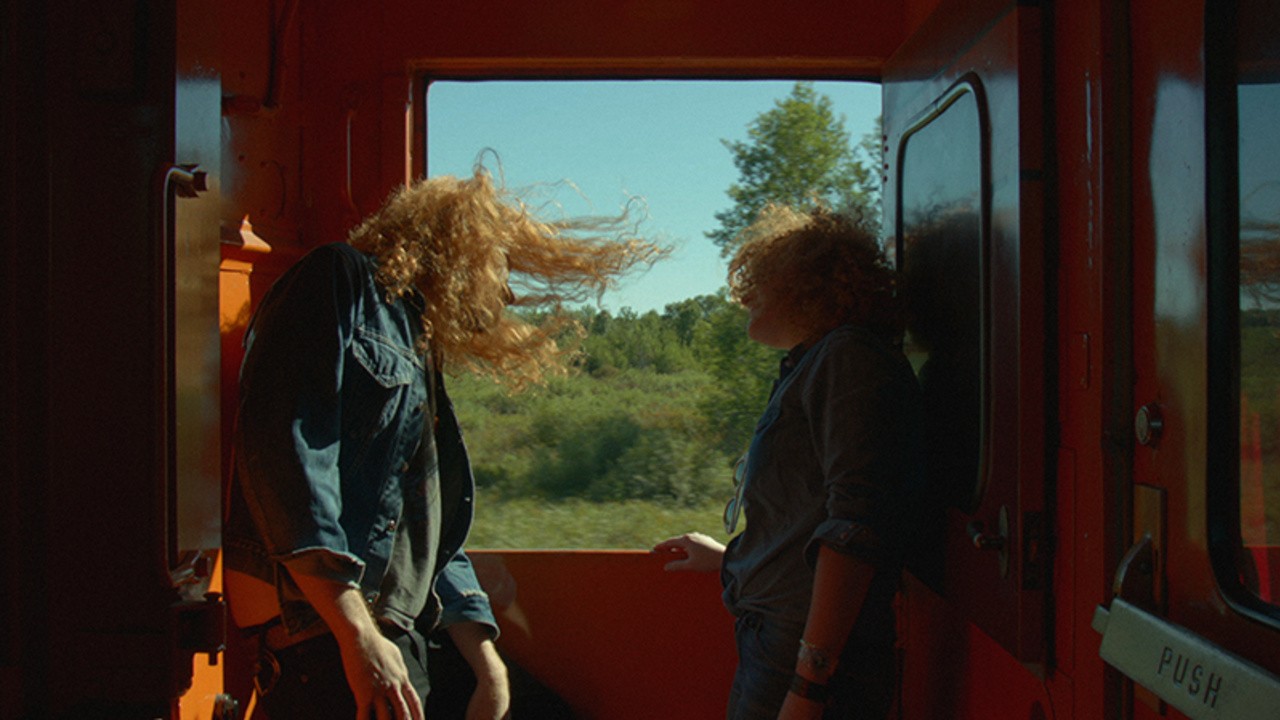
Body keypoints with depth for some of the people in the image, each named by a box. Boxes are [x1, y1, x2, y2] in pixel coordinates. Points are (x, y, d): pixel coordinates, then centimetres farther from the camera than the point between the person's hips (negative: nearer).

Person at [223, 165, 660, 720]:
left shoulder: (420, 354, 25)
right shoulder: (340, 284, 0)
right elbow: (284, 447, -15)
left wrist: (487, 664, 17)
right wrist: (358, 635, -21)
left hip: (396, 639, 8)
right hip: (324, 639, -8)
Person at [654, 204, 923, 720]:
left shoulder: (848, 356, -9)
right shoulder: (809, 368, 20)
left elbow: (855, 529, -19)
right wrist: (727, 560, 37)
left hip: (804, 658, -9)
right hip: (768, 647, 9)